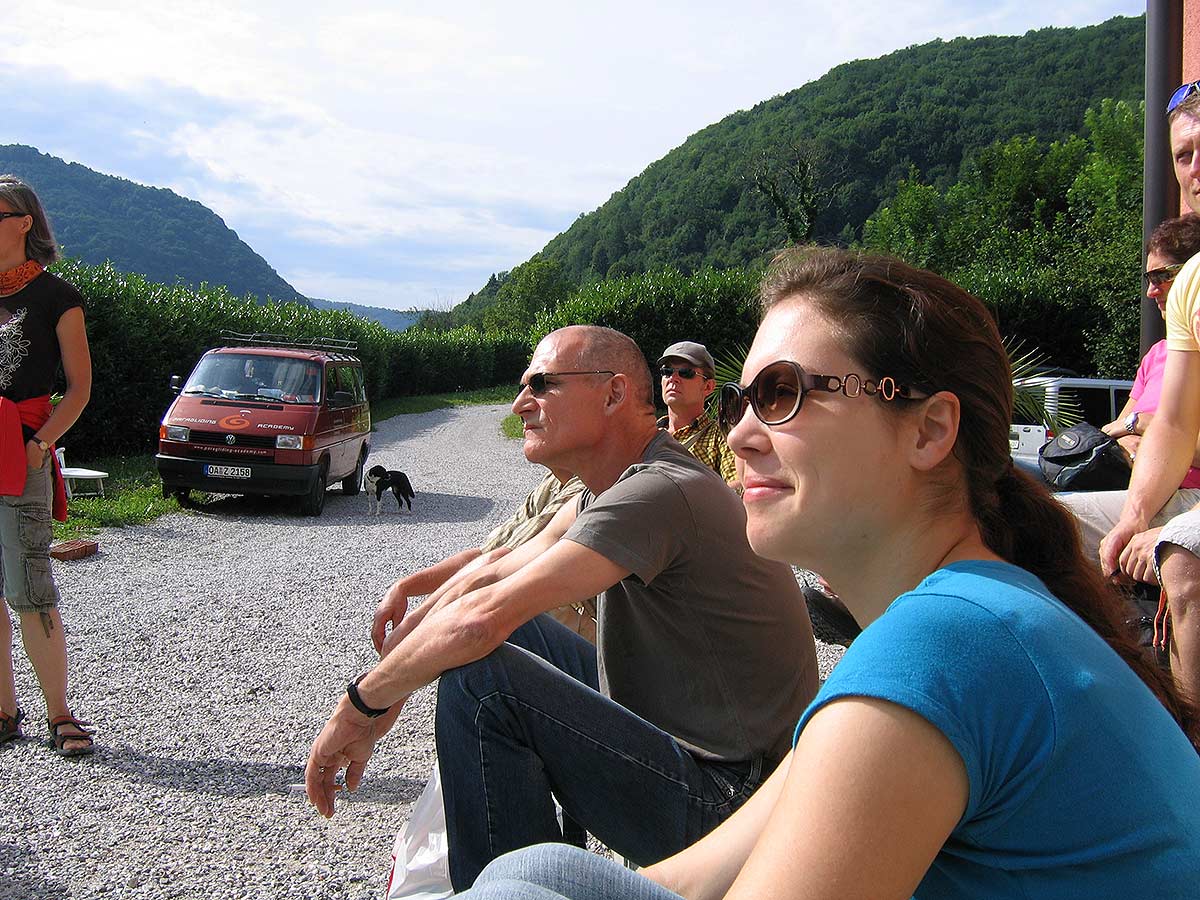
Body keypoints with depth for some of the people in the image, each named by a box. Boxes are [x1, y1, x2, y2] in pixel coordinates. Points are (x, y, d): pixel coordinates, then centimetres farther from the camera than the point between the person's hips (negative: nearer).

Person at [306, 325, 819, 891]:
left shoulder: (657, 493, -24)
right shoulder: (605, 491, 9)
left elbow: (478, 619, -28)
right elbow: (489, 577, 11)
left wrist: (359, 707, -14)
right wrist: (386, 683, 4)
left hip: (724, 799, -10)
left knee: (479, 678, -21)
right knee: (513, 630, 15)